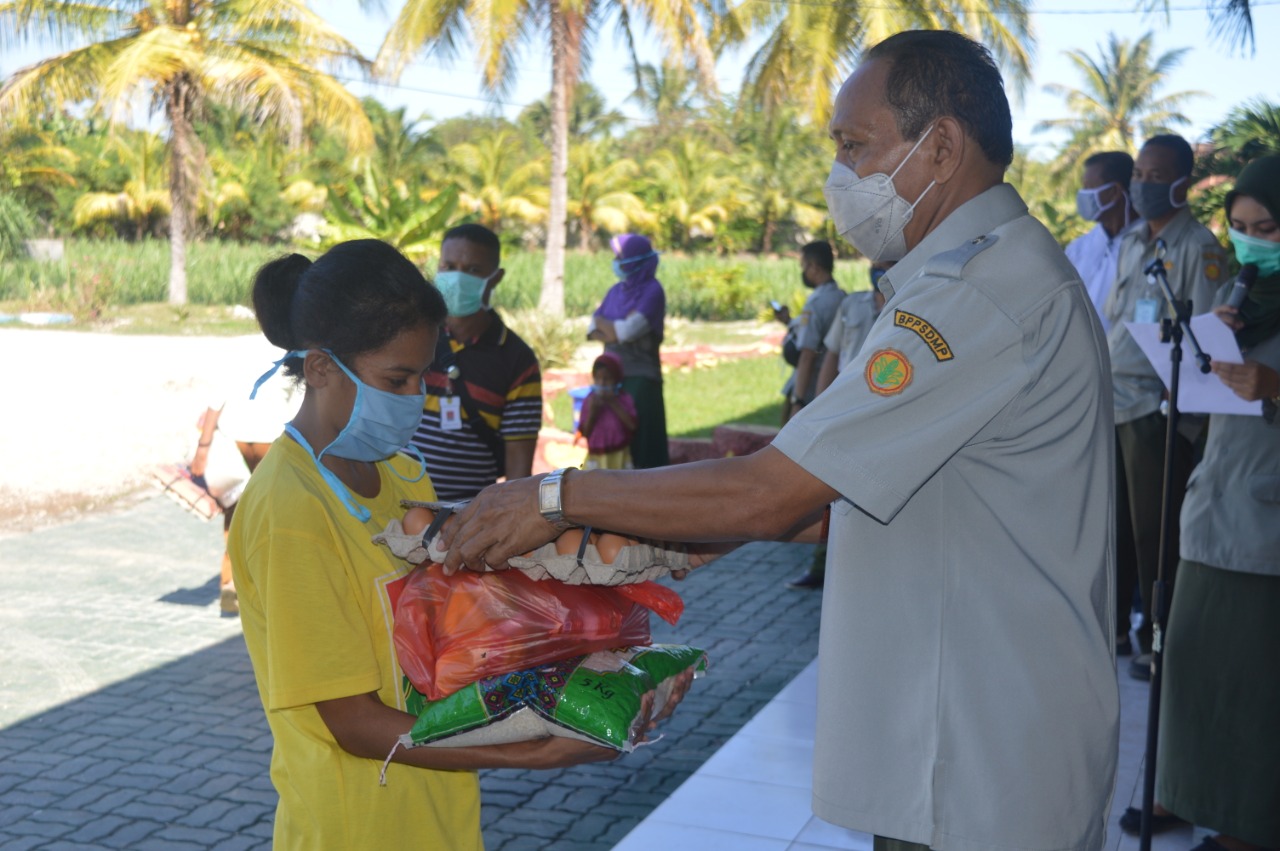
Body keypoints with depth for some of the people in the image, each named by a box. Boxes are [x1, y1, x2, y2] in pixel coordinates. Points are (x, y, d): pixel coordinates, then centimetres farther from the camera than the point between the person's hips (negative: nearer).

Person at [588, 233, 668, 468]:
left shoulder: (652, 290, -7)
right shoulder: (616, 290, 13)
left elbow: (629, 329, -16)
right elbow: (593, 330, 8)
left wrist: (602, 321, 1)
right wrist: (612, 334, -13)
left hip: (641, 377, -6)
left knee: (641, 438, -7)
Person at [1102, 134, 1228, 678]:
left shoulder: (1199, 249, -7)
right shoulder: (1130, 244, 15)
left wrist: (1178, 410, -16)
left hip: (1157, 411, -7)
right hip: (1111, 404, 7)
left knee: (1154, 531, 0)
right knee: (1112, 523, 13)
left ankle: (1158, 640, 12)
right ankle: (1112, 624, 26)